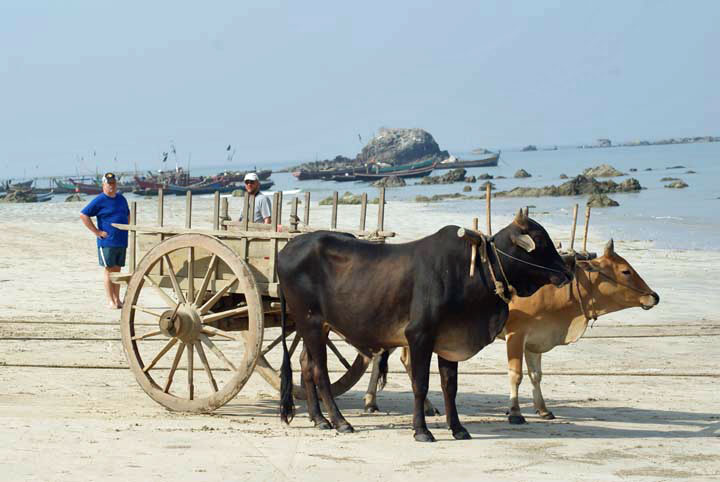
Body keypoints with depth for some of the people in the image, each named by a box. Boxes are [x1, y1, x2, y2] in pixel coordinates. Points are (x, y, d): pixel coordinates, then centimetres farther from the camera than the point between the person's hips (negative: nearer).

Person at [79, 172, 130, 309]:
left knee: (117, 270, 10)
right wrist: (97, 232, -12)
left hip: (122, 241, 6)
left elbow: (127, 214, 31)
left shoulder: (121, 198, 14)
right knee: (109, 270, -3)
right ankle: (111, 301, 0)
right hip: (107, 242, -6)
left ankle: (117, 299, 14)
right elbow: (83, 215, -11)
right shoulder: (100, 200, -7)